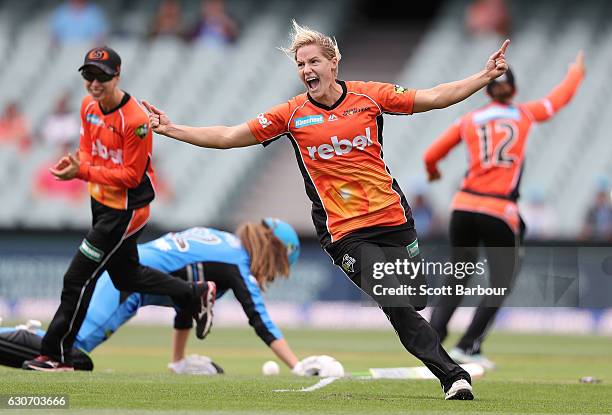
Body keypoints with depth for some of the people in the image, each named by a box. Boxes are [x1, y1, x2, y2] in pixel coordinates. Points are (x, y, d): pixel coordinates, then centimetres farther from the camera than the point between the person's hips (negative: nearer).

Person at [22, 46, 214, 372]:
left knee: (78, 279, -7)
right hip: (101, 202, 9)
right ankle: (195, 295, 38)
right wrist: (75, 162, -11)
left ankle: (56, 355, 3)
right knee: (126, 276, 23)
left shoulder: (135, 120, -25)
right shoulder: (89, 106, 1)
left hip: (125, 208, -9)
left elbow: (131, 176, -23)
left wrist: (83, 172, -29)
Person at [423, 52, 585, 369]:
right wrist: (576, 72, 43)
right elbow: (561, 97, 22)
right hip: (500, 213, -3)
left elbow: (430, 157, 11)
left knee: (458, 279, 14)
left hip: (464, 207, 3)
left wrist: (432, 172, 35)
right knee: (501, 282, 9)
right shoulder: (525, 115, 5)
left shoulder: (468, 120, 8)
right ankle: (468, 346, 1)